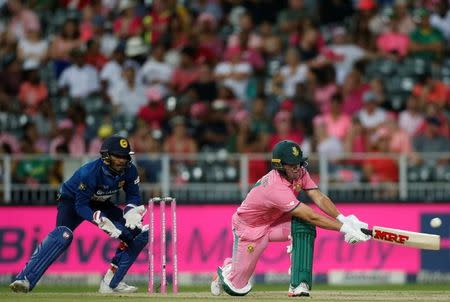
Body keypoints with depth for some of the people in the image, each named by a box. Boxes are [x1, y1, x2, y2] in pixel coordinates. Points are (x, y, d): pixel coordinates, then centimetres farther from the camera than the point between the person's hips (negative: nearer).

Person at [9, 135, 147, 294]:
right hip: (72, 201, -6)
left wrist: (131, 211, -29)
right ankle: (24, 280, -40)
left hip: (100, 204, 6)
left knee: (140, 233, -6)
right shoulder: (89, 172, -34)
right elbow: (81, 206, -30)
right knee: (63, 235, -36)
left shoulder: (129, 170, -18)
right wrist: (100, 220, -46)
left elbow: (133, 196, -6)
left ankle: (112, 282, -2)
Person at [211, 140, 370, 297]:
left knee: (304, 226, -28)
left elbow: (320, 198, -22)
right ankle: (227, 270, 36)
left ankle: (299, 285, -26)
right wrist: (344, 228, -47)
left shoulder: (300, 172, -15)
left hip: (276, 222, 6)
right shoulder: (275, 187, -39)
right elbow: (311, 216, -42)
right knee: (238, 288, -3)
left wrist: (343, 219, -38)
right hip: (249, 229, -6)